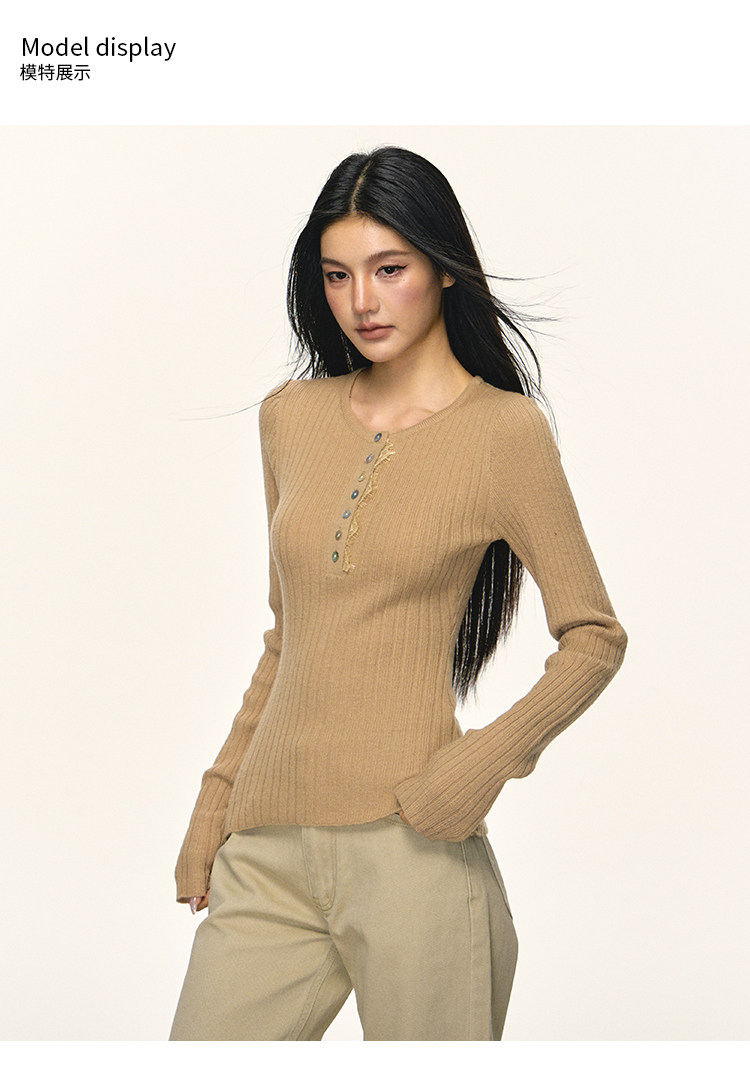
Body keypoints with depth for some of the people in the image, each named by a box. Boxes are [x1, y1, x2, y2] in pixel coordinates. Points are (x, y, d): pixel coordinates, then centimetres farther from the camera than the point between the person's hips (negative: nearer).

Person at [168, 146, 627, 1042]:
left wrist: (482, 765, -13)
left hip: (409, 845, -4)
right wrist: (218, 798, 14)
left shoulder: (503, 430, -3)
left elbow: (595, 639, 0)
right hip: (268, 843, 5)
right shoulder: (291, 417, 11)